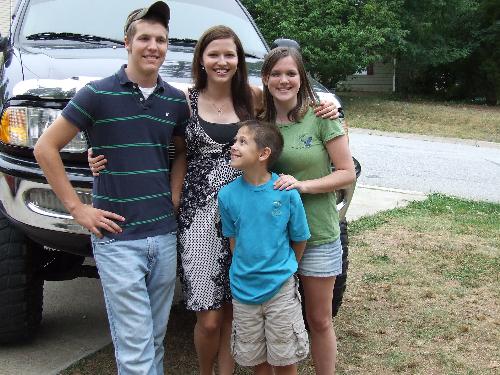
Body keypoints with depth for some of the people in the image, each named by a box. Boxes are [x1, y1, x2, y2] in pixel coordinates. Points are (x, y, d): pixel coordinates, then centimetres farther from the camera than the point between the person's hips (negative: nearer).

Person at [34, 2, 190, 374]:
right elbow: (46, 148, -2)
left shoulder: (176, 100, 7)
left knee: (156, 338, 15)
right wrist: (77, 207, -6)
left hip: (165, 234, 5)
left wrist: (173, 196, 5)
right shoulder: (98, 94, -5)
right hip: (118, 237, -4)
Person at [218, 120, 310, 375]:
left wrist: (282, 268, 7)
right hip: (244, 290, 2)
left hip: (281, 289, -2)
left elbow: (300, 239, -1)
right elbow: (233, 240, 5)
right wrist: (245, 272, 2)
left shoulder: (286, 192, -14)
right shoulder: (227, 194, -8)